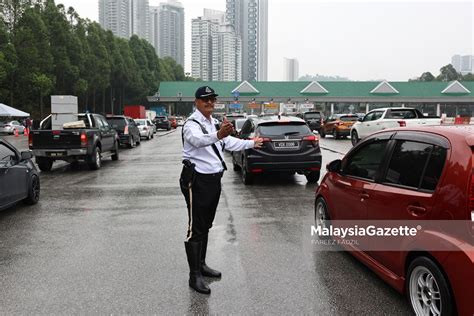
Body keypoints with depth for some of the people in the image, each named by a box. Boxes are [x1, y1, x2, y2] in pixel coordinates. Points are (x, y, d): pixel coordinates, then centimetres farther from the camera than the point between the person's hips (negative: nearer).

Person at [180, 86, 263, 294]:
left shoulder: (214, 123, 15)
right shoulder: (192, 124, -14)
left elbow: (229, 142, 30)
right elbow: (198, 140, -38)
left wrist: (251, 143, 37)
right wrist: (218, 135, -58)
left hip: (214, 180, 9)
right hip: (197, 181, -9)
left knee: (205, 226, 18)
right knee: (195, 229, -6)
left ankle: (201, 264, 32)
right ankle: (195, 276, 0)